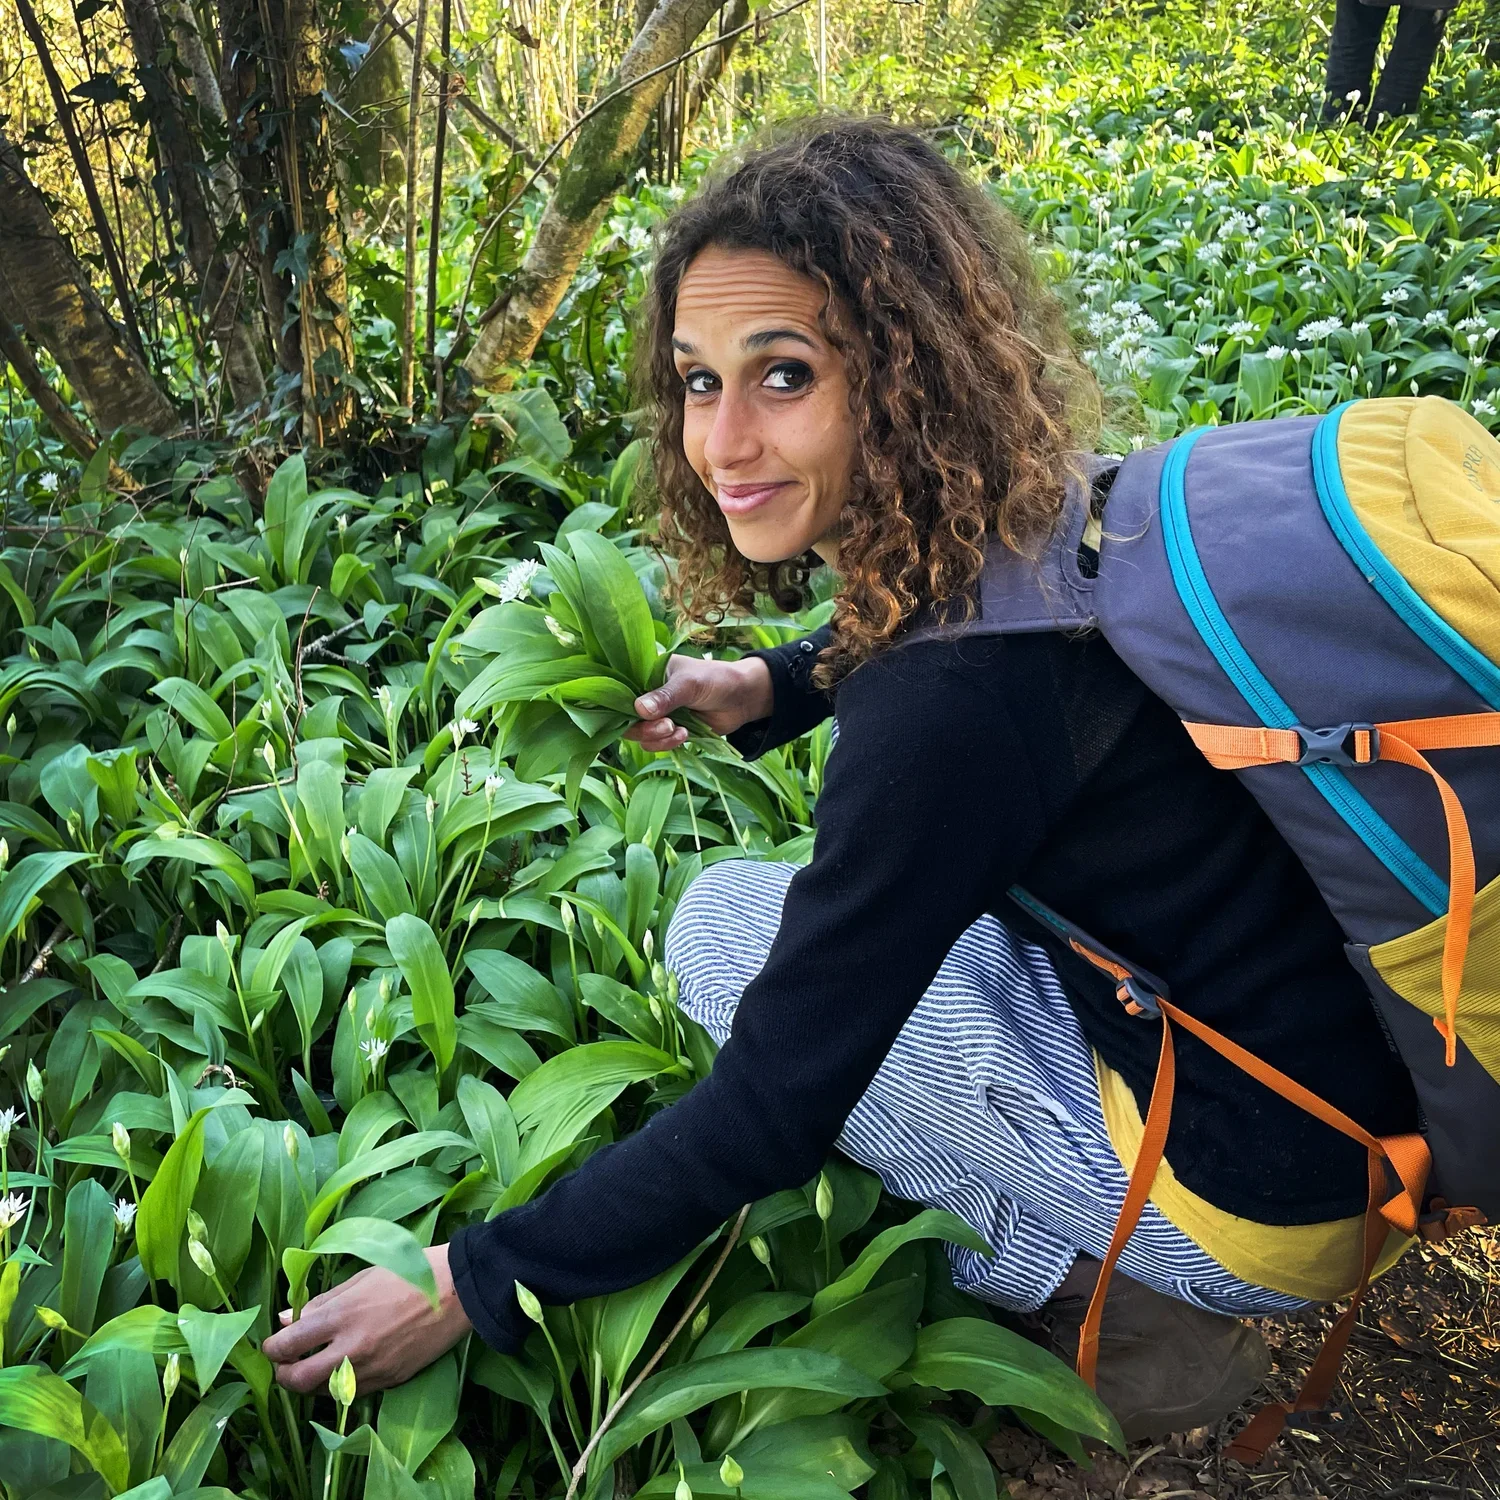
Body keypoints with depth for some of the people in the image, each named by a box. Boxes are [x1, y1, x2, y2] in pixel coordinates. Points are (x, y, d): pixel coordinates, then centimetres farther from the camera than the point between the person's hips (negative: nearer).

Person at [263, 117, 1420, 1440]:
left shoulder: (956, 707, -30)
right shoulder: (1035, 514, -5)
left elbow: (770, 1108, -22)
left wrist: (470, 1287, -11)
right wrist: (773, 685, 5)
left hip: (1256, 1183, -8)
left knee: (727, 926, -5)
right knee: (845, 913, 17)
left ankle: (1103, 1309, 6)